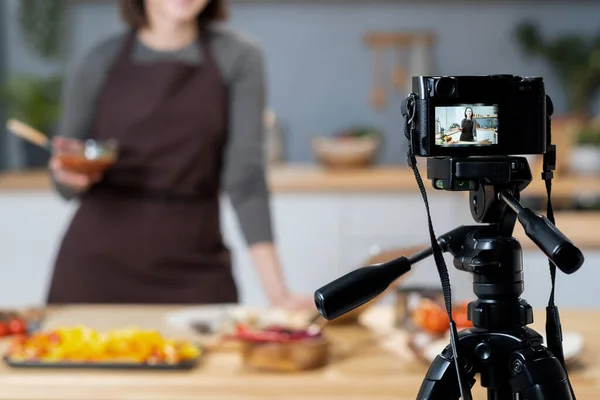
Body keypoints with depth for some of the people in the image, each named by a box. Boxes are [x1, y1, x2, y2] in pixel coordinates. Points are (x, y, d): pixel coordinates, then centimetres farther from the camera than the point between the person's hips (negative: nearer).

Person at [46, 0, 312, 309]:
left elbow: (245, 176, -8)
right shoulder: (100, 62, 1)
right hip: (97, 260, 1)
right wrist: (70, 176, -14)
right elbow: (68, 187, 10)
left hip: (192, 265, -1)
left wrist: (277, 292, -15)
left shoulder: (238, 57, -2)